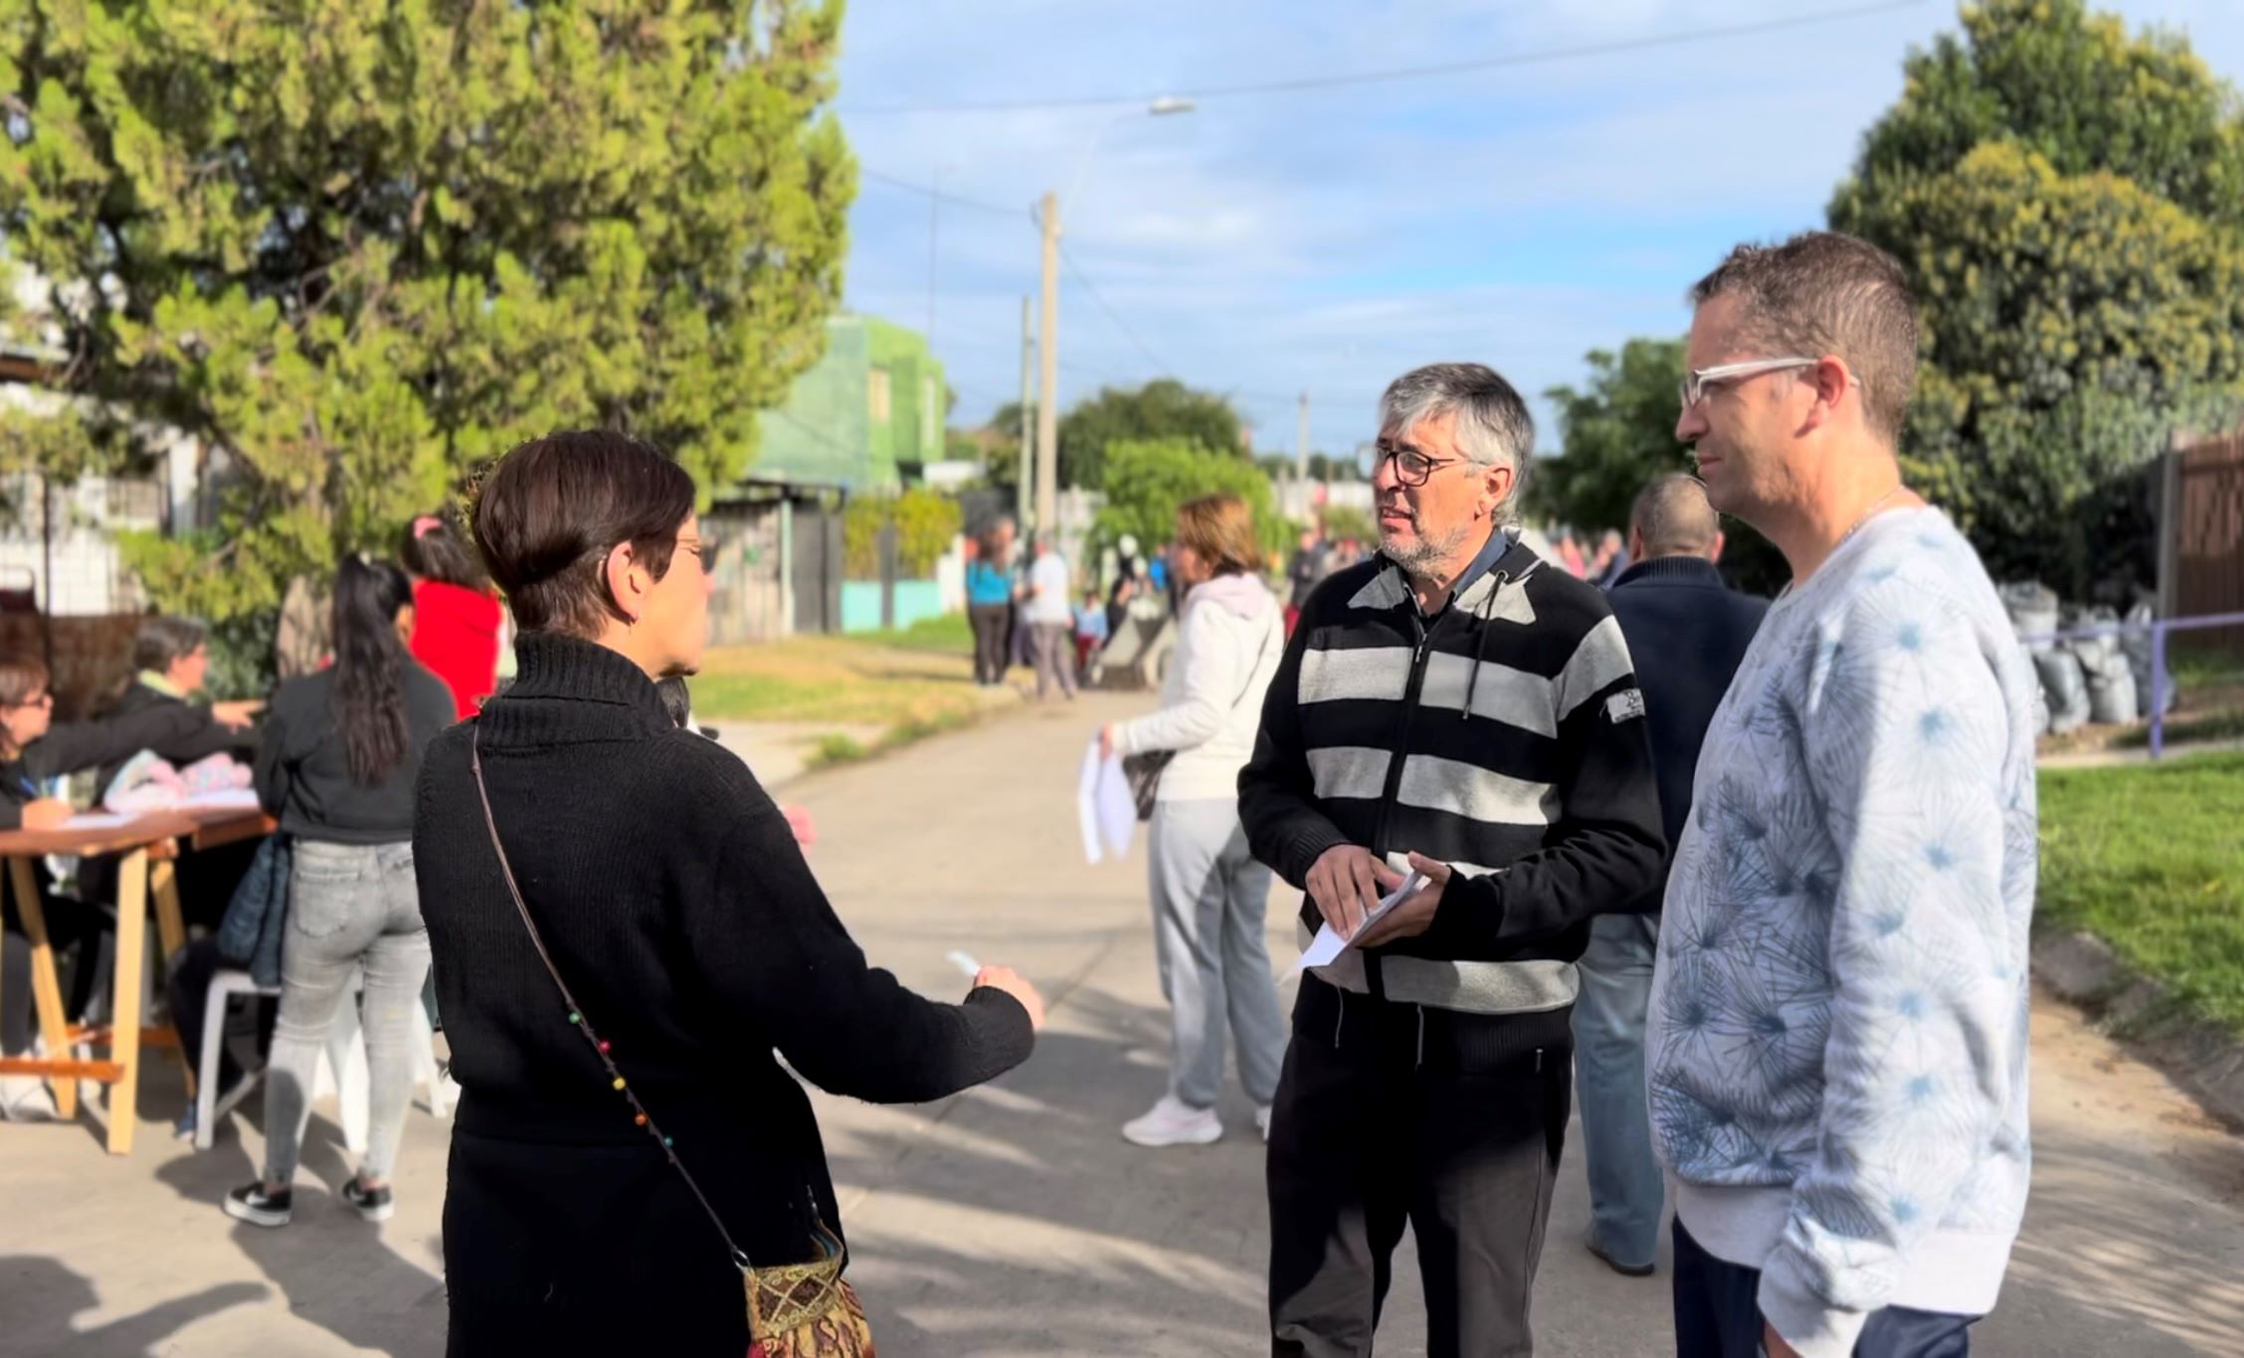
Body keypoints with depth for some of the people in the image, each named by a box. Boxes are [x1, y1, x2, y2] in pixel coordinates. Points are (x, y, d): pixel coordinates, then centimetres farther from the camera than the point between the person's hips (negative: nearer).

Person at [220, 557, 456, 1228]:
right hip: (412, 874, 2)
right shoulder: (433, 695, -8)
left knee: (299, 1031, 14)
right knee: (393, 1030, 13)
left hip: (329, 880, -2)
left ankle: (277, 1185, 23)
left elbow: (269, 795, 2)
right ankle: (375, 1180, 22)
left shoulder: (300, 698, -12)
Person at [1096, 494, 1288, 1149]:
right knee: (1246, 952, 16)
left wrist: (1127, 737, -13)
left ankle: (1192, 1103, 12)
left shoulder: (1210, 613, -13)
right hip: (1253, 799, 8)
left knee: (1192, 957, 2)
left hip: (1196, 801, -8)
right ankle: (1274, 1097, 20)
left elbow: (1204, 713, -20)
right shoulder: (1267, 611, 12)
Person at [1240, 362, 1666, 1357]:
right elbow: (1269, 788, 12)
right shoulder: (1336, 611, 7)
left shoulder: (1571, 632, -9)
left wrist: (1465, 905, -22)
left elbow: (1625, 850, -11)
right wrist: (1319, 853, -10)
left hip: (1494, 1040, -4)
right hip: (1341, 1016, 5)